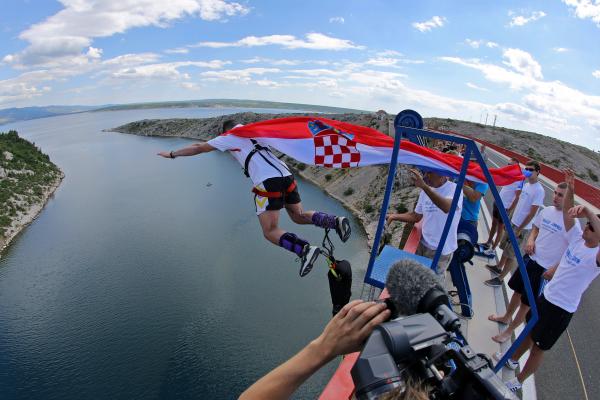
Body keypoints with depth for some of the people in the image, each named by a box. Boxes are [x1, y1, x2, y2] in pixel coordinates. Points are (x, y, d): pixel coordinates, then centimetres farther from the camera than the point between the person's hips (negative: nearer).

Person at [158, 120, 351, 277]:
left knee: (270, 231, -2)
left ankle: (305, 249, -24)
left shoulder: (229, 137, 12)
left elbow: (199, 148, 18)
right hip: (286, 174, 7)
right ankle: (335, 221, -1)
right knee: (299, 216, 21)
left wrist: (172, 154, 30)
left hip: (268, 181, -7)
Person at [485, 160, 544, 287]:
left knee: (511, 255, 0)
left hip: (522, 227, -8)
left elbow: (532, 213, -20)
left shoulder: (539, 190, -19)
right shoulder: (526, 185, 7)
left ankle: (500, 279, 9)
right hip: (513, 222, 8)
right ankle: (498, 267, 39)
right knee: (506, 248, 21)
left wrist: (519, 229, -17)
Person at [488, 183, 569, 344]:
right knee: (517, 290, 23)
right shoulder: (546, 210, 0)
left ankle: (509, 331, 25)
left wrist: (554, 270, -22)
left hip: (545, 268, -6)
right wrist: (531, 240, -2)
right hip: (531, 258, 6)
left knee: (526, 302, 7)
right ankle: (506, 317, 45)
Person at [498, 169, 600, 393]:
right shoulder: (577, 238, -4)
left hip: (562, 309, -6)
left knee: (539, 347, 11)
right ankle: (513, 358, 50)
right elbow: (567, 213, -2)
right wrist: (570, 190, -16)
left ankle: (518, 382, 31)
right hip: (546, 296, 6)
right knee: (530, 331, 26)